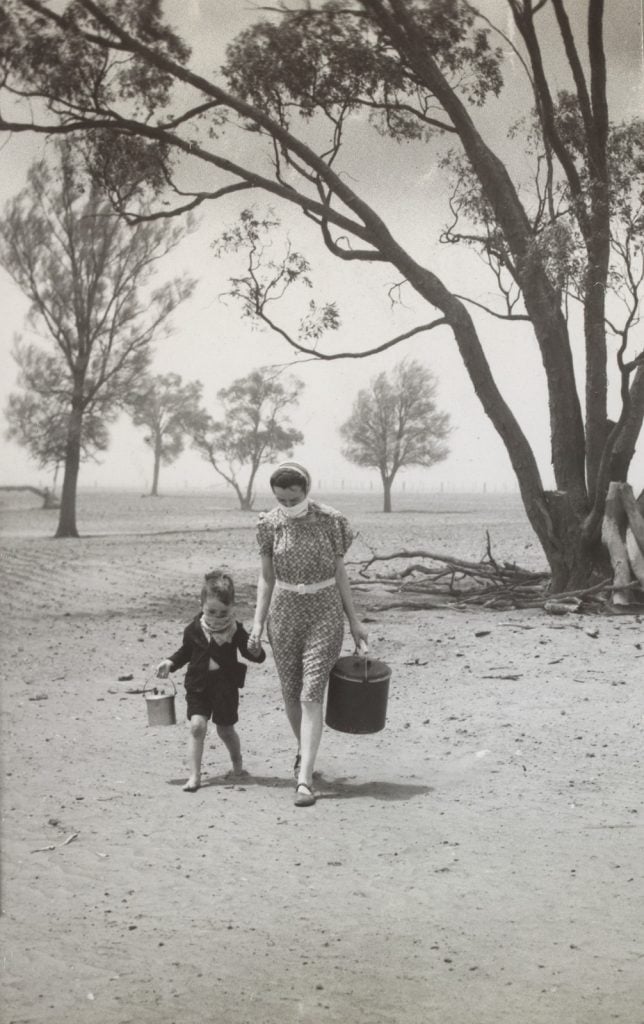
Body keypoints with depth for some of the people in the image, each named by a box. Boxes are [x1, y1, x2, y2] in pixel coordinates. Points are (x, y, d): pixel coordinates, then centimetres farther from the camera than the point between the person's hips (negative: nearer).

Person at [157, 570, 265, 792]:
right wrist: (170, 663, -1)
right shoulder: (194, 629, -4)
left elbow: (255, 656, -4)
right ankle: (194, 775, -7)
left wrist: (256, 651, -27)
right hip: (198, 684, 1)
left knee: (226, 730, 11)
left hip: (226, 685, -1)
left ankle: (238, 766, 37)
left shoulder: (236, 631, -8)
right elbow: (186, 651, 14)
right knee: (197, 725, -13)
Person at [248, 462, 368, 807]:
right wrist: (258, 623, -1)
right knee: (290, 692, 13)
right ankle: (304, 750, 41)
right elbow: (267, 578, 4)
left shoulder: (329, 521, -8)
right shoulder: (270, 524, -3)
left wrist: (353, 620, 3)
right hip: (285, 613, 3)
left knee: (311, 695, -12)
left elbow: (339, 572, 1)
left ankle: (305, 780, -14)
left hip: (324, 614, -3)